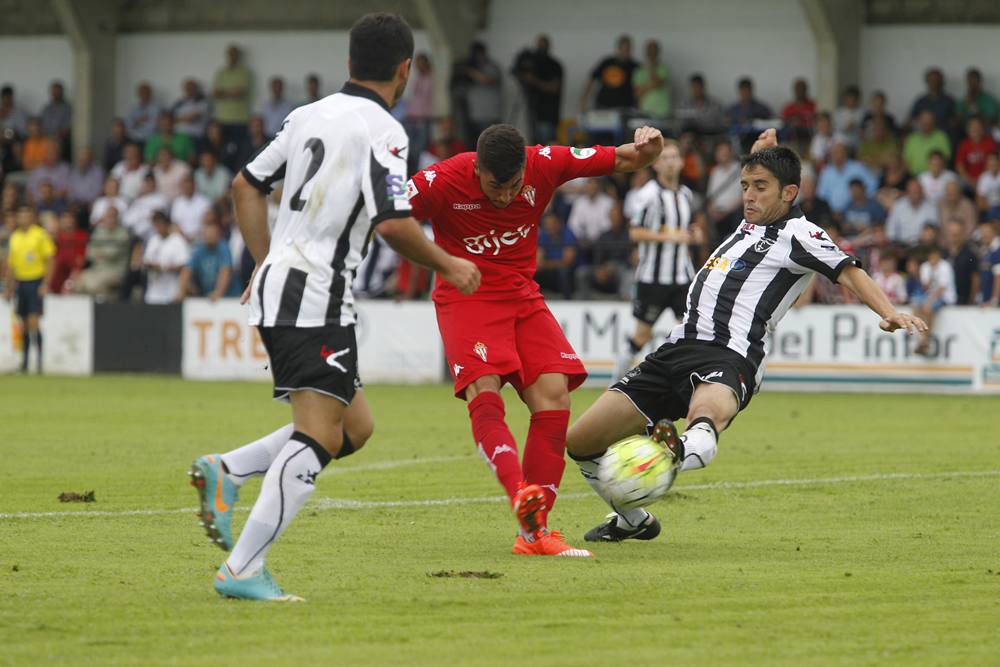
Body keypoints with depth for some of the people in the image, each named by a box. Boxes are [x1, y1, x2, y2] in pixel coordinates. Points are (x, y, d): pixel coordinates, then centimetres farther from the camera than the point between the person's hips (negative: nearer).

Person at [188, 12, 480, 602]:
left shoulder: (310, 115, 13)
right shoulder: (382, 131, -11)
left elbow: (247, 185, 20)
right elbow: (393, 222, -20)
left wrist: (265, 264, 25)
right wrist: (449, 266, -4)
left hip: (277, 286, 9)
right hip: (317, 299, -9)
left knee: (355, 427, 16)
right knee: (319, 437, -12)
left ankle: (225, 471, 6)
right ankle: (243, 568, -21)